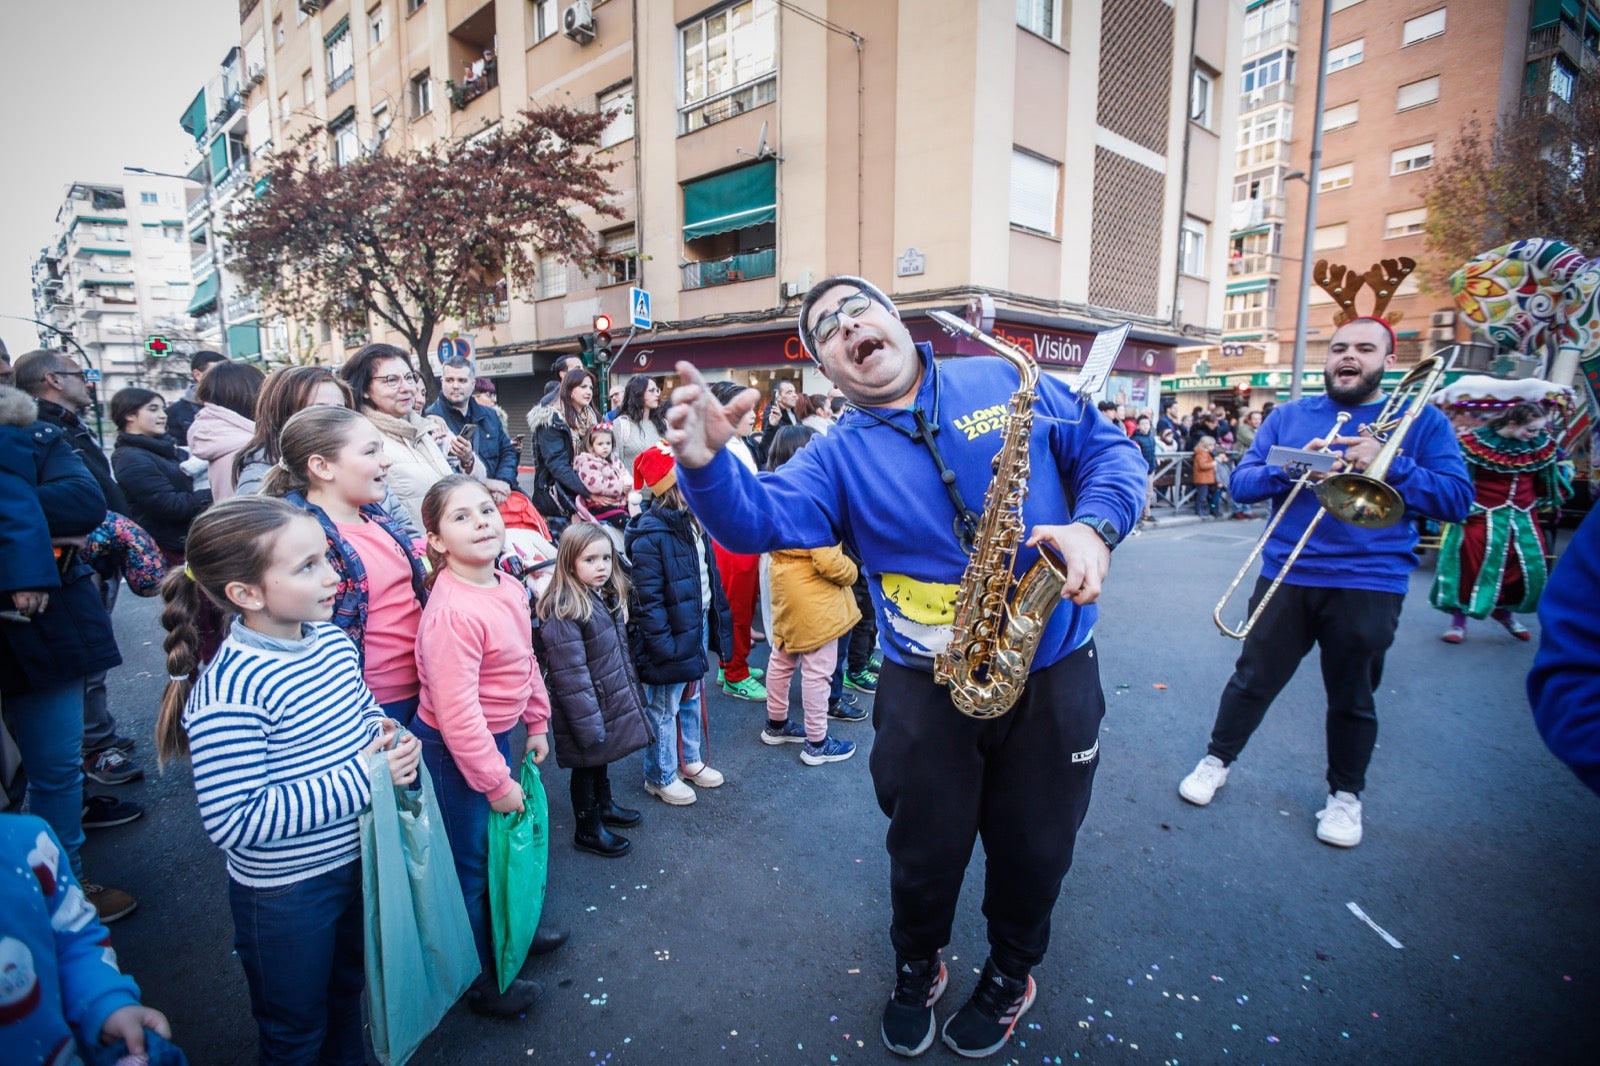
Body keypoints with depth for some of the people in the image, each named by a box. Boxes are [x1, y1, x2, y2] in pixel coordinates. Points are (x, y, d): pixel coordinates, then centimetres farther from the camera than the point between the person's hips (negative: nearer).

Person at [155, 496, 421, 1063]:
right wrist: (362, 777, -29)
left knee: (347, 986, 31)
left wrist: (388, 733, -10)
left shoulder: (332, 639, -8)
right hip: (285, 890, -6)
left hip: (358, 859, 6)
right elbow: (233, 821, -28)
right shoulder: (229, 691, -29)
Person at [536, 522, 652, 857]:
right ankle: (588, 830, 30)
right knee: (586, 766, 11)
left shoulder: (608, 597, 2)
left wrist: (633, 693, 16)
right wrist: (588, 723, -23)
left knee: (601, 759, 26)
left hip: (611, 701, 8)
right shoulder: (563, 612, -26)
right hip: (586, 710, -8)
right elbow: (570, 675, -26)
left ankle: (604, 806, 46)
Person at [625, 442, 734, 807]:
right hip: (672, 634, -8)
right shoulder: (651, 534, -23)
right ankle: (660, 777, 29)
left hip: (699, 625, 8)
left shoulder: (692, 520, 3)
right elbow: (647, 599, -23)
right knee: (664, 709, 10)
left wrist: (717, 618, 9)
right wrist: (663, 646, -21)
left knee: (692, 698, 24)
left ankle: (690, 760, 43)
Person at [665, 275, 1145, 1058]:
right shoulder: (838, 455, -2)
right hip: (926, 687, -1)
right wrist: (708, 464, -39)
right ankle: (917, 968, 48)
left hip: (1053, 671, 1)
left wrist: (1095, 525, -16)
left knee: (1034, 848, 18)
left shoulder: (1007, 381, 1)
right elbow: (761, 520, -18)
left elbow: (1110, 451, 4)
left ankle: (1012, 974, 49)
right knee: (927, 852, 15)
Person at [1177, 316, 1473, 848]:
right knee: (1253, 679, 9)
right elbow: (1241, 484, 1)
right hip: (1285, 575, 1)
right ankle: (1217, 760, 28)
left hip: (1371, 585, -1)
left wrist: (1387, 464, -18)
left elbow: (1457, 500, -5)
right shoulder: (1288, 416, 8)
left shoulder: (1422, 421, 4)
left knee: (1352, 697, 12)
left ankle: (1345, 794, 31)